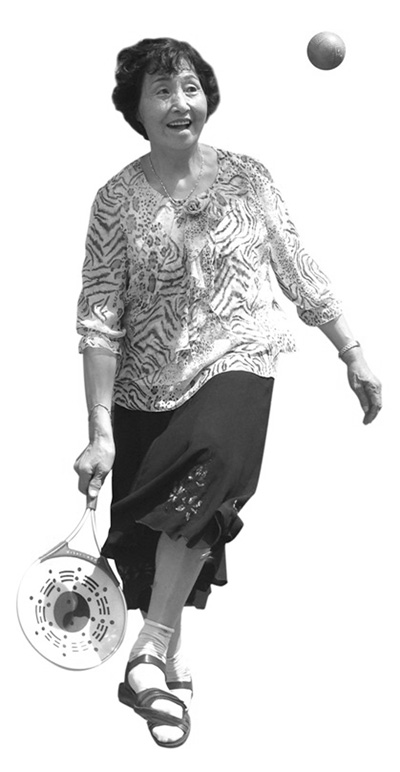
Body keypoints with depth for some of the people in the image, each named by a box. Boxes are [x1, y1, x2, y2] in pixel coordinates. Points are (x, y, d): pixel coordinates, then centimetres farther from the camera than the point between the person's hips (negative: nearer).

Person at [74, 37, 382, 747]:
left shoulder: (246, 179, 2)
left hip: (236, 366, -1)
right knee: (154, 530, 1)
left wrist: (354, 357, 12)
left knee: (210, 457, -31)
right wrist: (100, 435, -11)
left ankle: (151, 650, -27)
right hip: (146, 389, 1)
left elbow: (303, 277, 11)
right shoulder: (117, 202, -2)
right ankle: (172, 664, 26)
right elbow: (99, 322, -4)